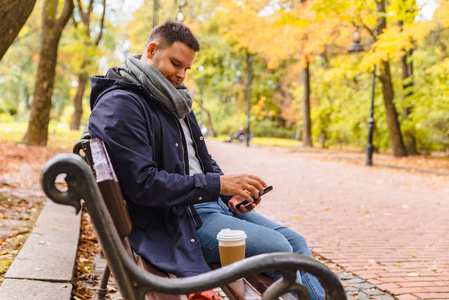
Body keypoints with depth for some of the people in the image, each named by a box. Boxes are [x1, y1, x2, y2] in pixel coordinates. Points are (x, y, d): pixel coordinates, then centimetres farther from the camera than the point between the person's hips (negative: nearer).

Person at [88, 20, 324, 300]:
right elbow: (142, 184, -23)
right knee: (277, 248, -19)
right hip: (173, 219, -9)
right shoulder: (120, 104, -14)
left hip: (214, 203, 9)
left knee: (296, 242, 1)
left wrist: (232, 193, 3)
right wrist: (219, 184, -22)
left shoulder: (173, 99, 17)